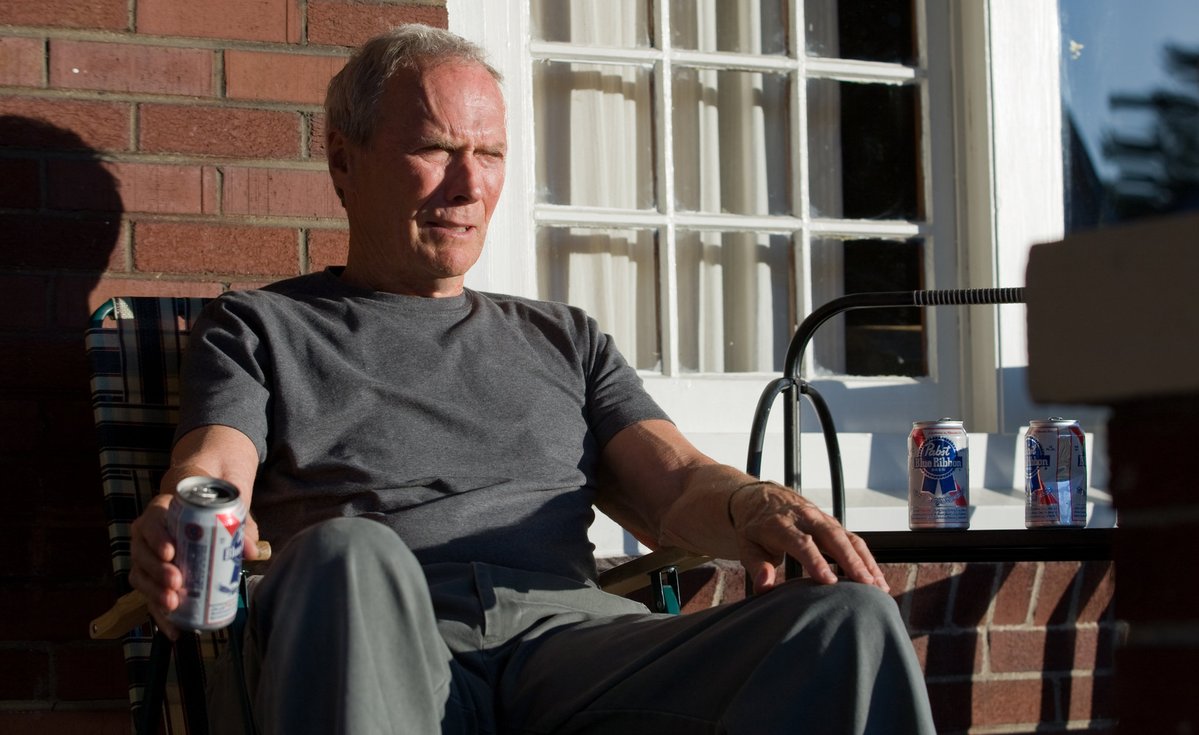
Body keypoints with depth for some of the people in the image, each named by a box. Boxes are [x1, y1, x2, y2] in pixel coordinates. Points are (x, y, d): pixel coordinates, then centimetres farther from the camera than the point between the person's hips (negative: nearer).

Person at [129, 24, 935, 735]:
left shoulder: (565, 340, 32)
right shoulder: (258, 328, 23)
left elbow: (673, 485, 18)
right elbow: (214, 475, 4)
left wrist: (750, 508, -10)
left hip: (569, 635, 3)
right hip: (376, 648, -2)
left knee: (851, 620, -26)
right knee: (349, 555, -42)